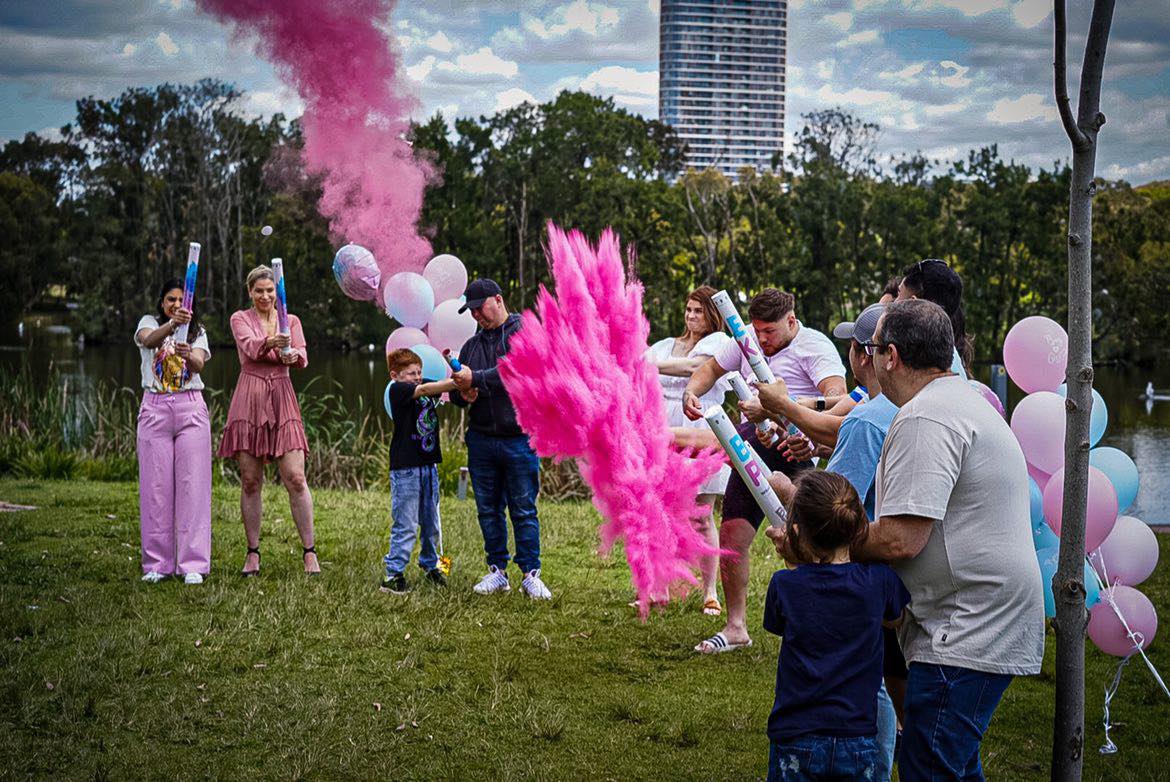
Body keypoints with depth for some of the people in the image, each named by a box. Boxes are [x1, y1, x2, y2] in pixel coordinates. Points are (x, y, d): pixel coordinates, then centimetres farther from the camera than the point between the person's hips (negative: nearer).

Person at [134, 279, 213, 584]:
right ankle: (157, 563, 8)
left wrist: (188, 355, -33)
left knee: (192, 484, -4)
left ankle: (193, 564, -2)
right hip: (155, 408, -1)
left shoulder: (197, 331, 11)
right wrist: (172, 324, -39)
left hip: (190, 409, 1)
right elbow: (149, 340, -19)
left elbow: (199, 365, -9)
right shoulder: (150, 323, 7)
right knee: (156, 485, 0)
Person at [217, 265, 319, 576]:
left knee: (295, 478, -7)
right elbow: (251, 347, -14)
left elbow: (303, 359, 0)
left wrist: (292, 354, -24)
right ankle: (252, 553, 10)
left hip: (282, 400, 1)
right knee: (250, 481, 1)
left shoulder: (291, 321, 14)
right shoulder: (240, 319, 7)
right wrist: (271, 343, -35)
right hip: (249, 399, -1)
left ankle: (310, 552, -2)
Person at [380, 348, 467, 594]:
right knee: (405, 525, -5)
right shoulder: (397, 390, -8)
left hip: (429, 465, 7)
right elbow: (425, 389, -21)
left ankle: (430, 565, 30)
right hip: (405, 468, -7)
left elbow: (444, 386, 2)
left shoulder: (424, 386, 12)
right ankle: (393, 574, 0)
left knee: (431, 523, 15)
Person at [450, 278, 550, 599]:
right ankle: (497, 571, 17)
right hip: (481, 439, 5)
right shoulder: (472, 344, 16)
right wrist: (461, 392, -4)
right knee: (489, 510, 9)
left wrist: (476, 379, -22)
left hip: (518, 438, -5)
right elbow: (458, 396, 19)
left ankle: (531, 574, 4)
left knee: (524, 510, -1)